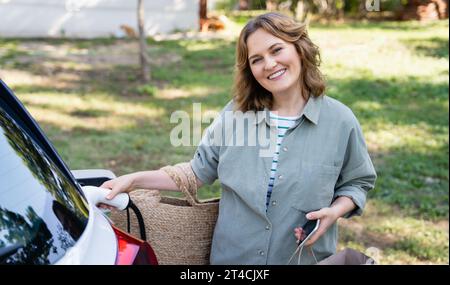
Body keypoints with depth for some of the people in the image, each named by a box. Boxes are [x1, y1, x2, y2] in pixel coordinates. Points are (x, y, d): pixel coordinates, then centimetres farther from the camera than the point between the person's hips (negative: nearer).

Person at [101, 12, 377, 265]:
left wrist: (335, 211, -16)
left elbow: (358, 183, 4)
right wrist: (134, 179, -6)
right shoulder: (235, 113, -3)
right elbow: (199, 171, 2)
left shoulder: (340, 120, -7)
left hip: (305, 259, -1)